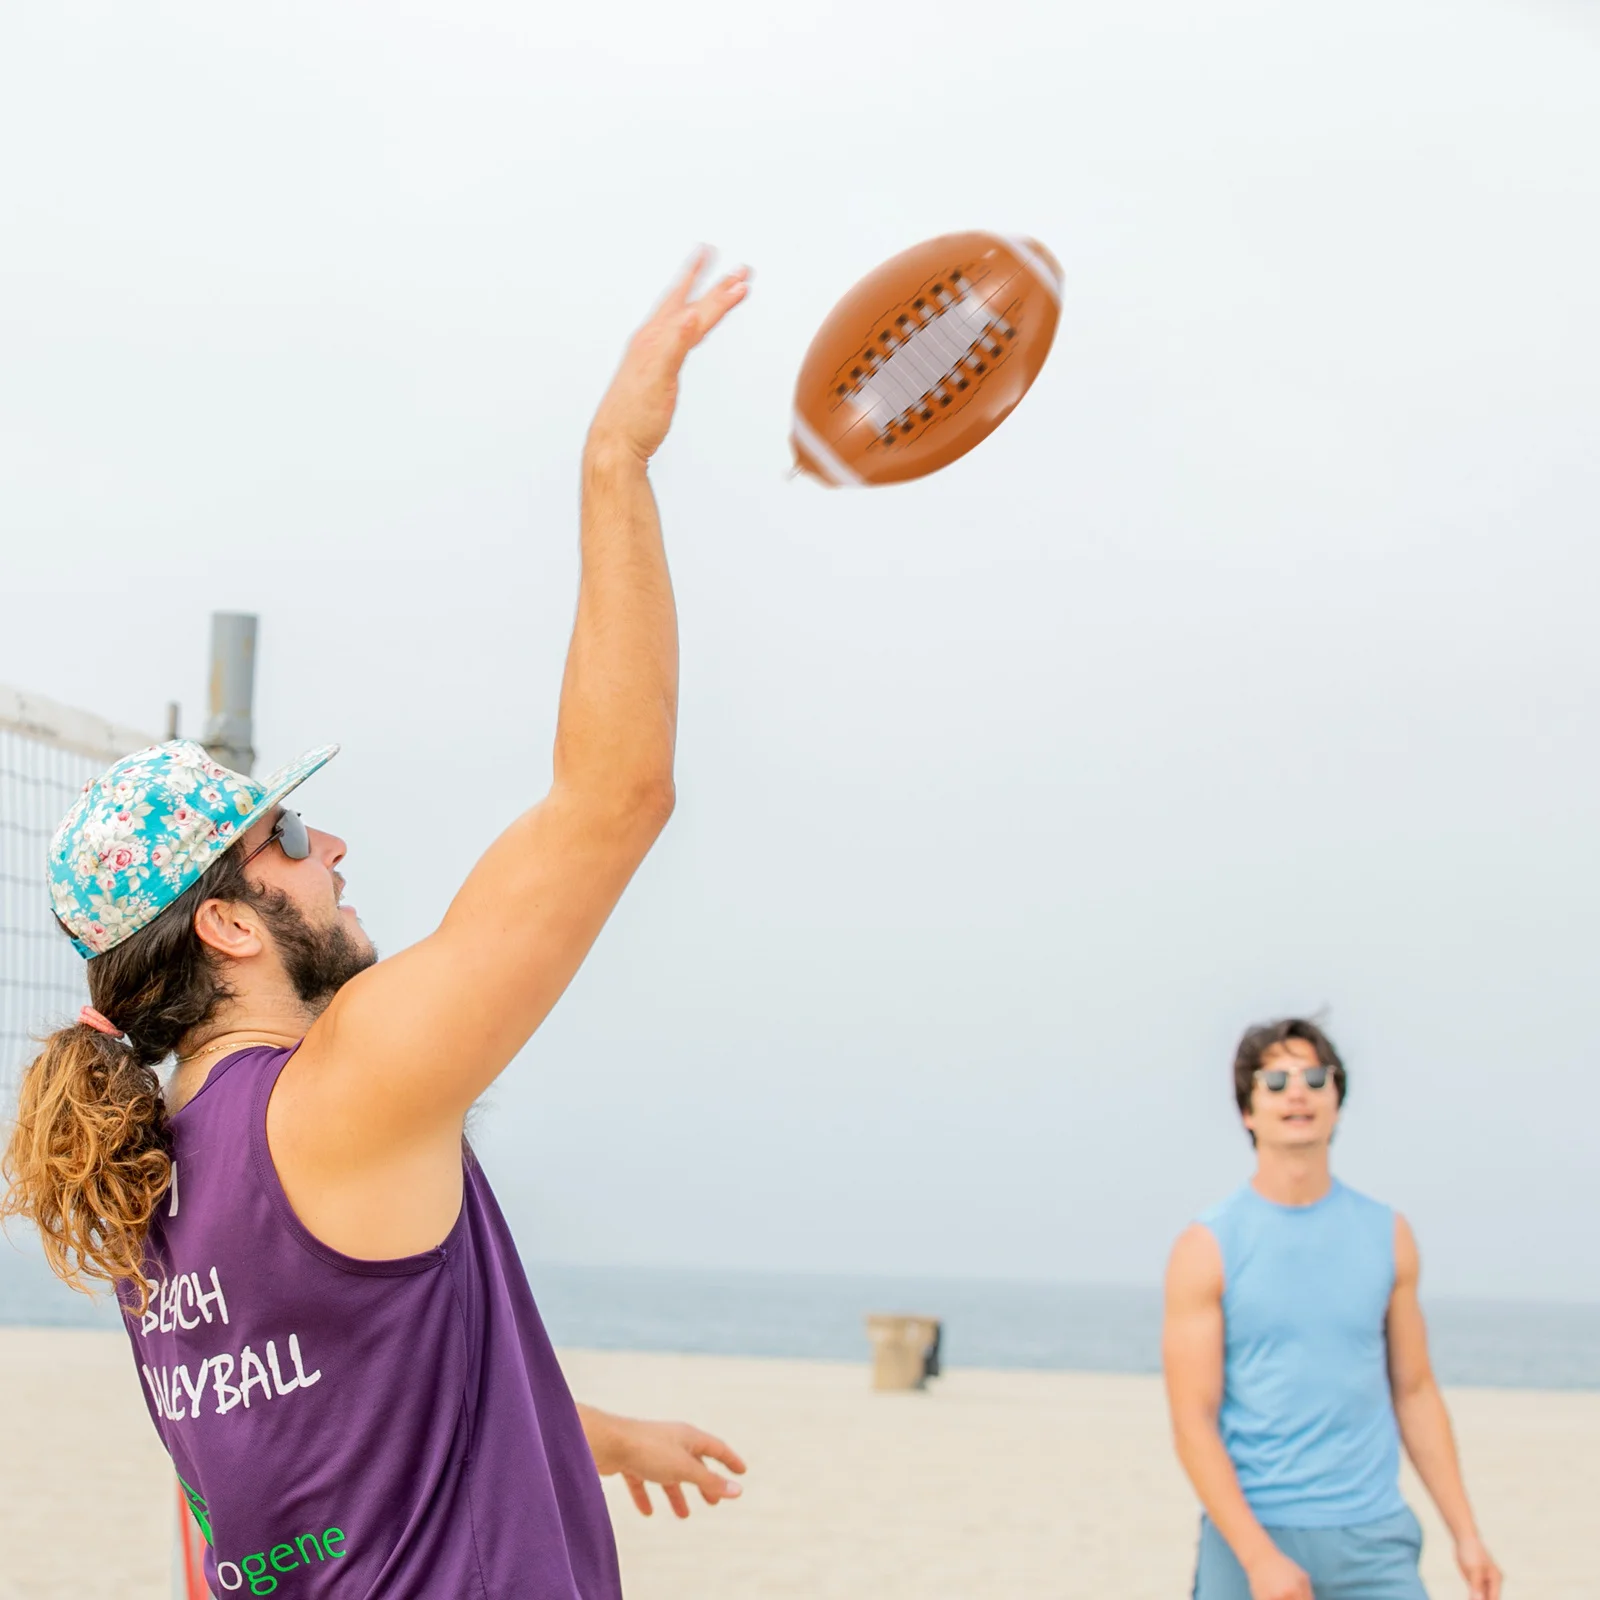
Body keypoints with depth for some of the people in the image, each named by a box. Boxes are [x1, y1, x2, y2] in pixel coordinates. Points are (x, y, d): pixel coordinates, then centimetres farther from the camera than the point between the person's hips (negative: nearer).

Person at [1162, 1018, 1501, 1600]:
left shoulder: (1388, 1236, 9)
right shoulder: (1207, 1249, -2)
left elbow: (1414, 1392, 15)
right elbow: (1192, 1423, -7)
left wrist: (1465, 1534, 10)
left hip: (1373, 1538, 2)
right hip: (1248, 1533, -2)